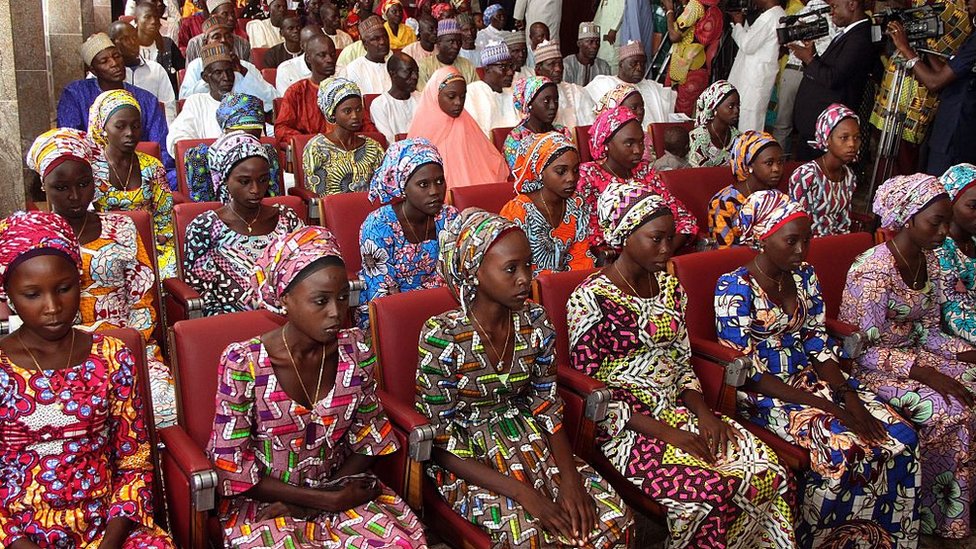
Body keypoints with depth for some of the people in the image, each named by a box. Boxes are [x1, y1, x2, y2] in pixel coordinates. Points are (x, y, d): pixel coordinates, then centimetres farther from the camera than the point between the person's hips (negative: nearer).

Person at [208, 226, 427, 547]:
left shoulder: (355, 349, -5)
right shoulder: (243, 362, -16)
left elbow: (369, 432, 4)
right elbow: (232, 464, -11)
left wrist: (307, 502, -8)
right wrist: (327, 499, -15)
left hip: (338, 488, 3)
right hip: (265, 501, -3)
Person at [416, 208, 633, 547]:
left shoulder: (534, 322, -5)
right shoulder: (441, 337, -20)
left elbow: (548, 407, 2)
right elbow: (444, 446, -17)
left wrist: (569, 479, -15)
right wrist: (523, 494, -24)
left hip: (530, 443, 5)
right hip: (469, 462, -4)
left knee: (611, 515, -14)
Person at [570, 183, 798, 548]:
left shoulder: (668, 284, 10)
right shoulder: (590, 299, -12)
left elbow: (681, 362, 15)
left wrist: (702, 411, -4)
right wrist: (663, 432, -18)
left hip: (678, 409, 7)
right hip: (625, 426, -6)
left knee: (771, 475, -14)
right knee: (713, 491, -27)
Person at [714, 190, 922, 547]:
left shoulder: (805, 277, 6)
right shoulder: (735, 289, -15)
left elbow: (819, 347, 7)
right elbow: (748, 374, -17)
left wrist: (849, 398, -11)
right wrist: (824, 406, -20)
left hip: (811, 379, 7)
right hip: (765, 394, -7)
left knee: (901, 439, -11)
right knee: (845, 447, -27)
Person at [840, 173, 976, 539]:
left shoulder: (928, 262, 5)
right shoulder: (874, 270, -22)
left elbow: (927, 330, 12)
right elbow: (862, 350, -21)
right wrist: (925, 373, -25)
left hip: (912, 353, 8)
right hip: (869, 367, -8)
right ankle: (932, 513, -3)